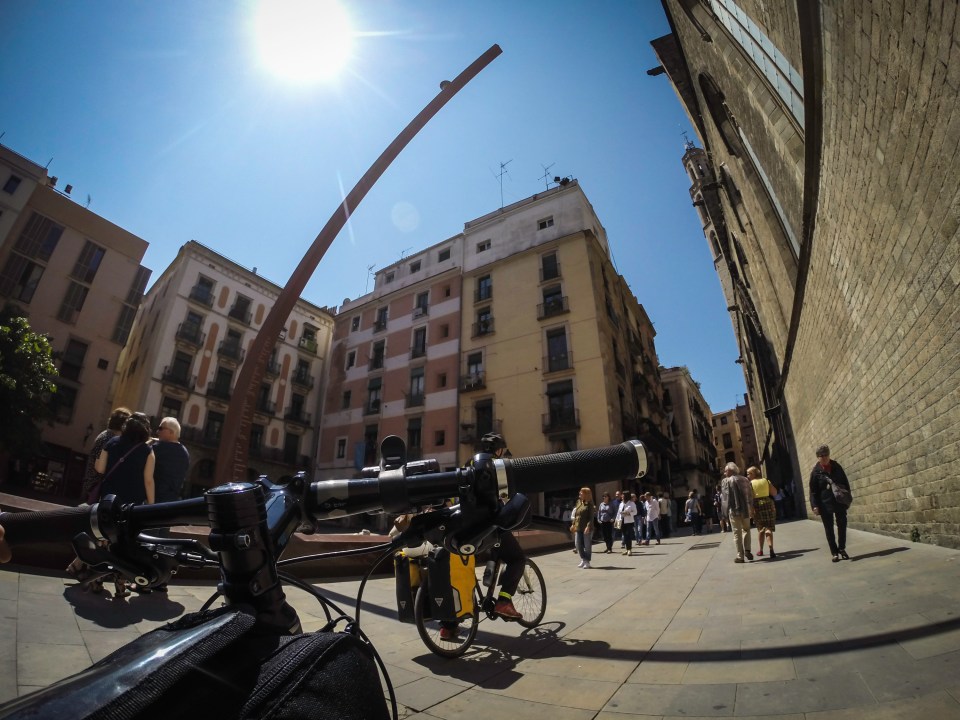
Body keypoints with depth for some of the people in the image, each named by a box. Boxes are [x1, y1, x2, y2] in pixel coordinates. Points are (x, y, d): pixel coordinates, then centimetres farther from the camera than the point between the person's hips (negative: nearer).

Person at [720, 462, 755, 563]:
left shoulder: (726, 481, -7)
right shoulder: (745, 480, 7)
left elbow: (724, 496, -10)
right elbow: (751, 495, 8)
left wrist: (726, 510, -3)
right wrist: (751, 509, 13)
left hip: (734, 510, -4)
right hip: (746, 509, 4)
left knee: (737, 533, 4)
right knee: (746, 529, 22)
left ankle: (740, 556, 5)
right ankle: (747, 550, 9)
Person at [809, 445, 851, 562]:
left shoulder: (836, 467, 3)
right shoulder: (816, 472, -6)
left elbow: (845, 482, 12)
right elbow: (813, 491, -7)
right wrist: (815, 506, -13)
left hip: (840, 502, 3)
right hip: (825, 504, -3)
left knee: (842, 525, 7)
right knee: (829, 529, 4)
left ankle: (842, 548, 24)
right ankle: (834, 552, 13)